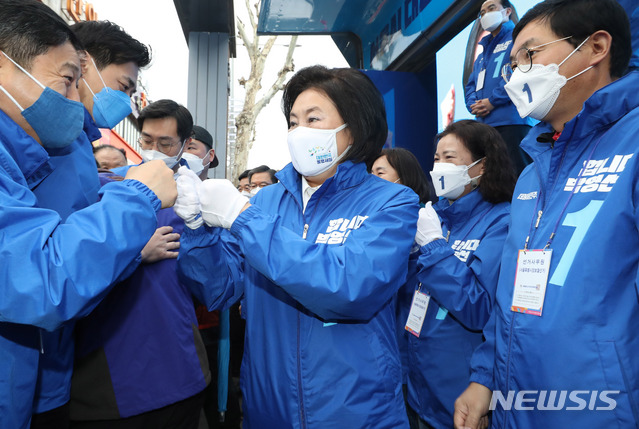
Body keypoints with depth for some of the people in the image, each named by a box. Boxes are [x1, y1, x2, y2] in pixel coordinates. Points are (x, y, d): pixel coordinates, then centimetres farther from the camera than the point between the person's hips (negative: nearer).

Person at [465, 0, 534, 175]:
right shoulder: (483, 53, 30)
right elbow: (471, 84, 24)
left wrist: (493, 101, -13)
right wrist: (473, 104, 1)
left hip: (512, 120, -7)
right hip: (484, 124, 7)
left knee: (517, 175, -13)